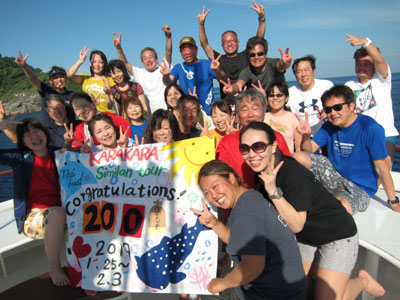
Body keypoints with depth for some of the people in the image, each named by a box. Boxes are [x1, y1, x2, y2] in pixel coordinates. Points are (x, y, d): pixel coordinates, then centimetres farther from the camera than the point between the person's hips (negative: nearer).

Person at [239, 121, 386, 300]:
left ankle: (362, 281, 20)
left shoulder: (293, 173, -32)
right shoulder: (260, 173, -9)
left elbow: (297, 225, -31)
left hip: (337, 234, -7)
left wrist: (273, 191, -39)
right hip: (305, 237, 7)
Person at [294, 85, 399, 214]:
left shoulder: (371, 128, -17)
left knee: (342, 207, -38)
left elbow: (381, 167, -15)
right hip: (334, 173, 5)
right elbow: (310, 149, -3)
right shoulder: (329, 126, 1)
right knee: (298, 157, -15)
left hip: (359, 188, -5)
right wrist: (306, 136, -26)